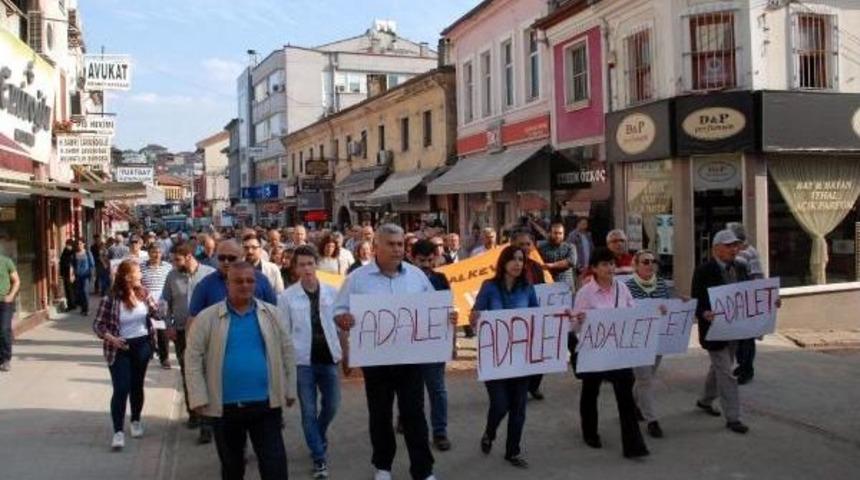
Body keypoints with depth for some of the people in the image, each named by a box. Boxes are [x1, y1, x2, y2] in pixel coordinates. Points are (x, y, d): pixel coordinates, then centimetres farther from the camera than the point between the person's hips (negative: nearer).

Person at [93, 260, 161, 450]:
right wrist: (110, 338, -25)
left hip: (142, 345, 4)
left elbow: (156, 313, 2)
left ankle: (136, 421, 33)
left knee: (137, 385, 15)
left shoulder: (143, 293, -2)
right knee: (121, 389, -8)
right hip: (120, 348, -4)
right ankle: (118, 431, -3)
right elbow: (97, 324, -10)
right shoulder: (110, 299, -14)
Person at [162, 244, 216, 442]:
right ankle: (193, 413, 32)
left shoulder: (210, 273, -9)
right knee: (187, 374, 15)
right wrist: (169, 325, 2)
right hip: (181, 332, 4)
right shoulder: (172, 276, 2)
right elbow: (166, 302, 10)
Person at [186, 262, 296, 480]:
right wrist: (199, 398, -8)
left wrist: (289, 391, 7)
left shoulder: (271, 313, 3)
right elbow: (193, 358, -3)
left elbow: (287, 352, 8)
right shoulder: (207, 317, -3)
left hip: (266, 404, 0)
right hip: (225, 406, 0)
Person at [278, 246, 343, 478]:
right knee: (309, 411, 3)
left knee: (331, 404, 12)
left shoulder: (332, 292, 0)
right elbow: (283, 332, -1)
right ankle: (319, 457, 16)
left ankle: (318, 438, 42)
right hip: (302, 360, -2)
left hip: (328, 357, 2)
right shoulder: (287, 297, -4)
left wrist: (342, 350, 2)